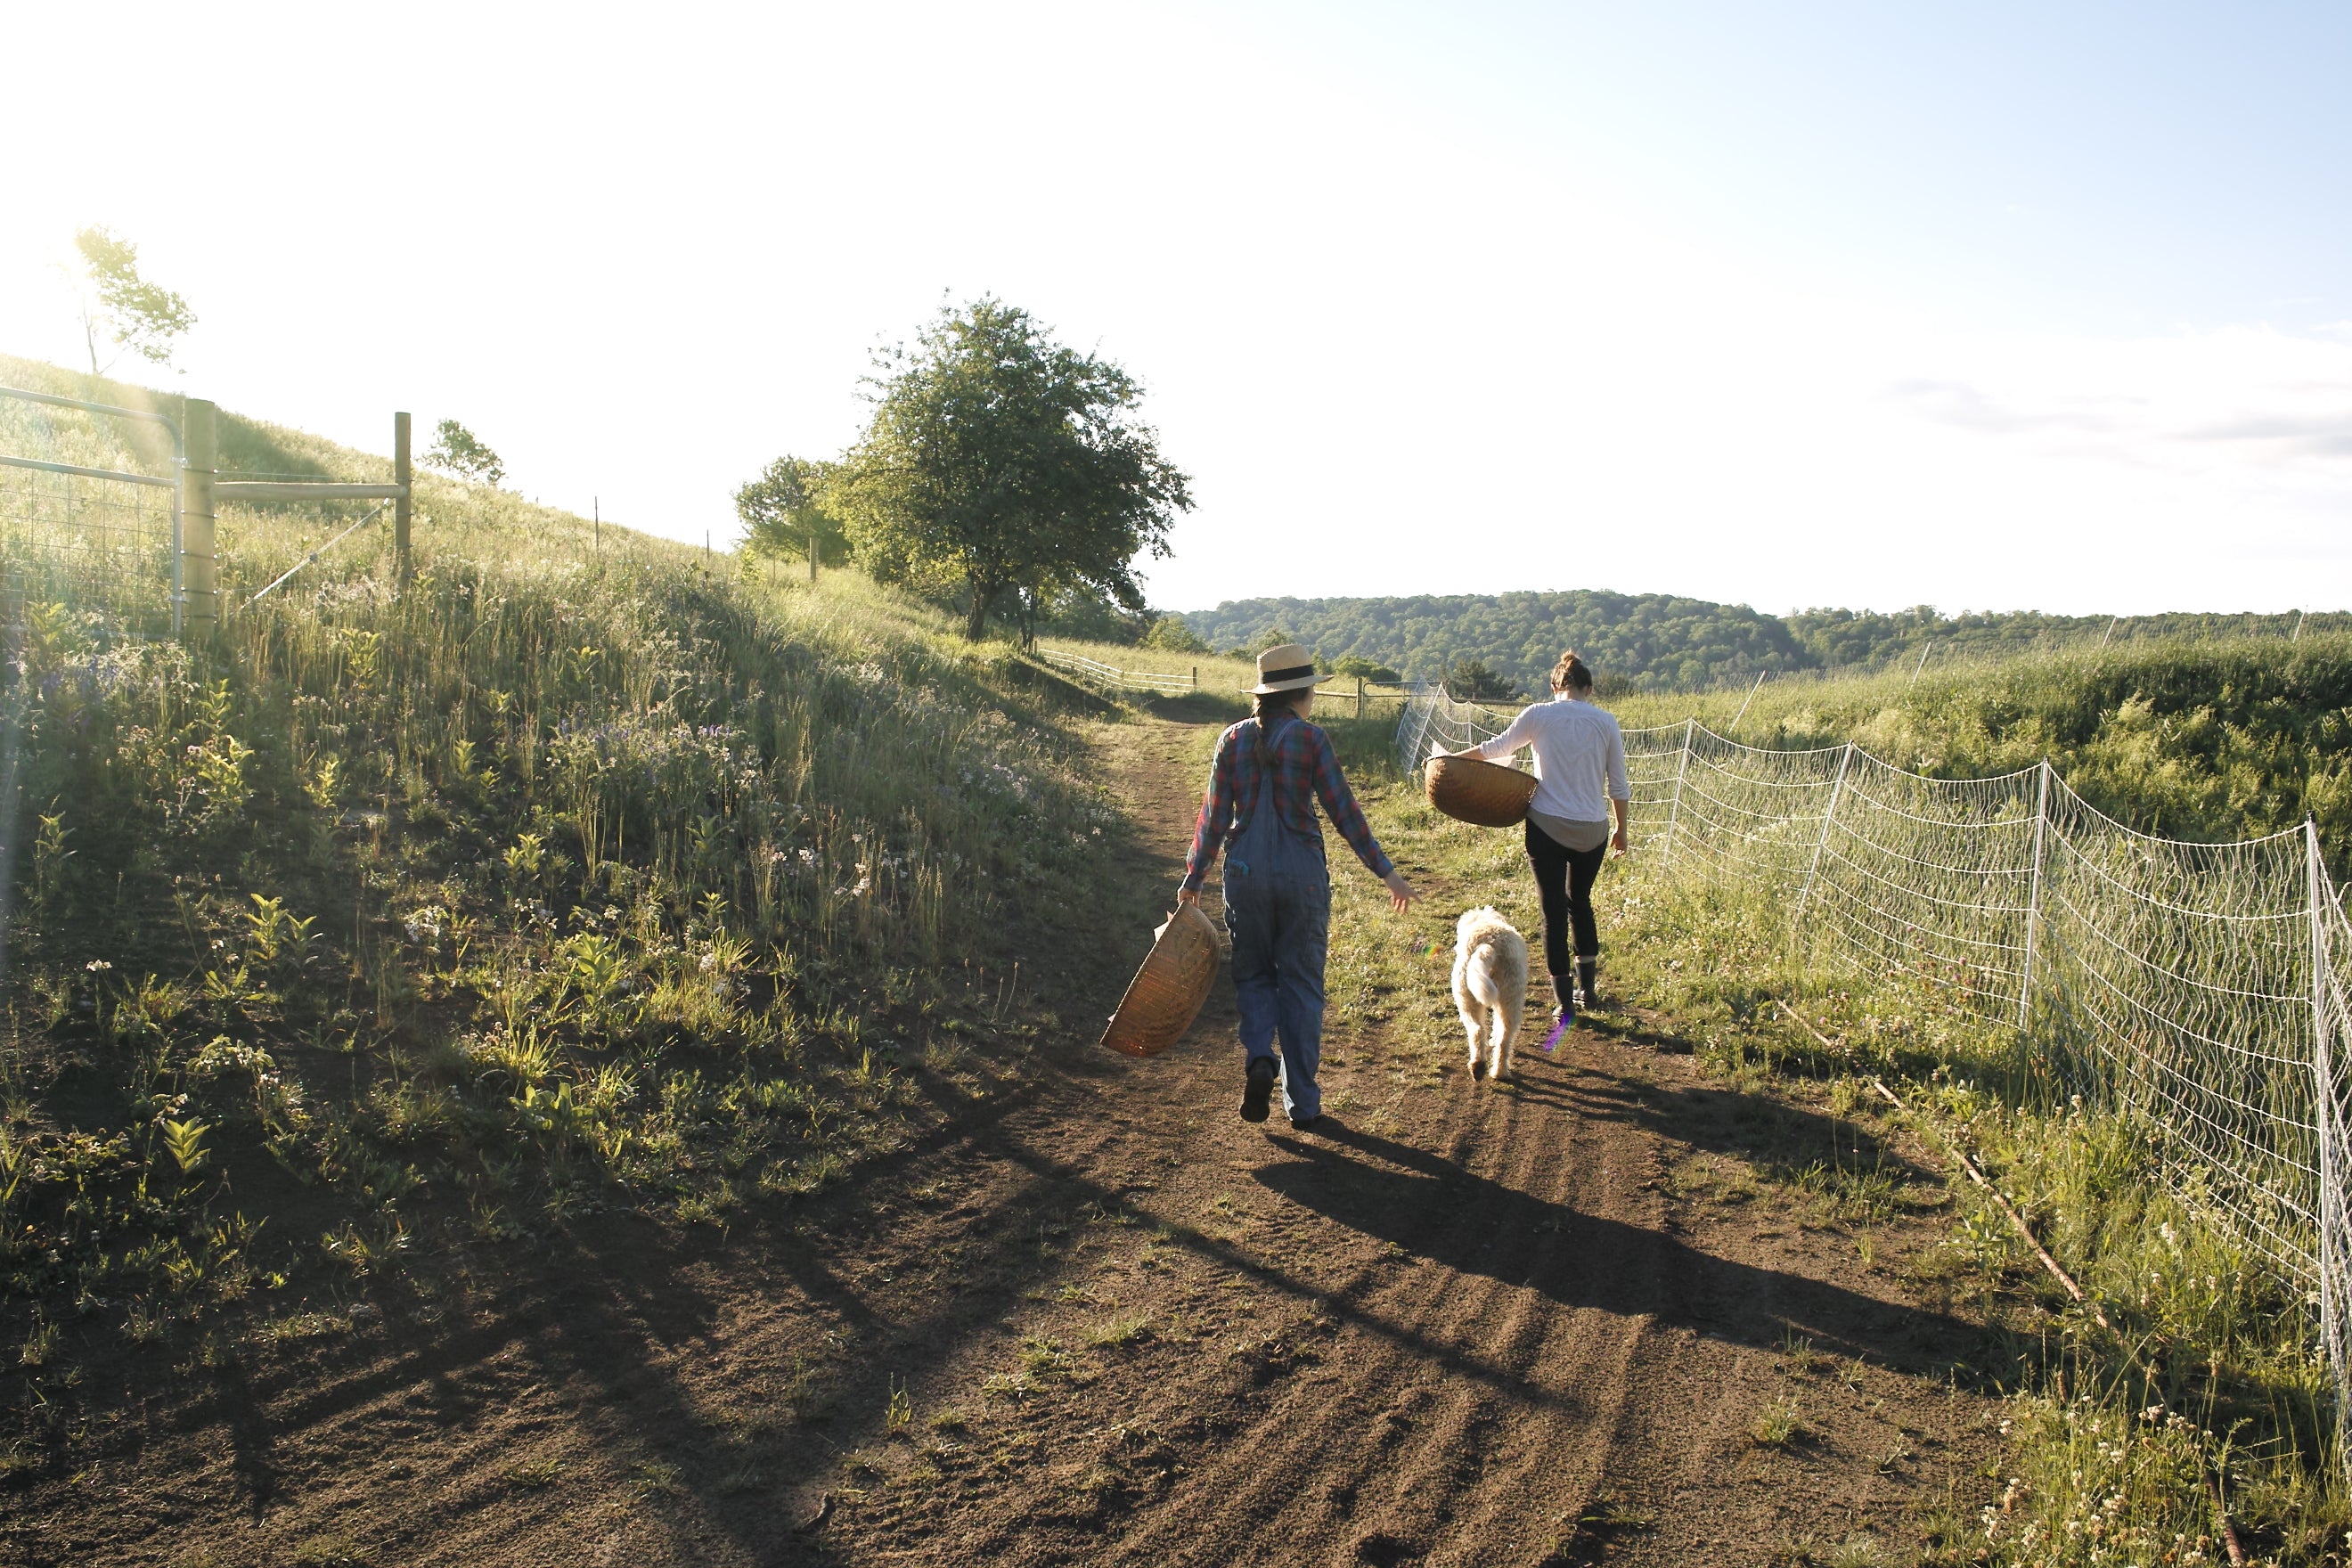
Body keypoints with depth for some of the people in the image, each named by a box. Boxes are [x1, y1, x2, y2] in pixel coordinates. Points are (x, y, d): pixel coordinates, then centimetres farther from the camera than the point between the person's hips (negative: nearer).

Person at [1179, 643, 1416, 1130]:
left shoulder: (1233, 739, 3)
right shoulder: (1311, 739, -7)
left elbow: (1213, 815, 4)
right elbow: (1344, 812, -7)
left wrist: (1193, 877, 13)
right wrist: (1386, 871, 1)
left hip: (1246, 871, 2)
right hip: (1302, 871, -2)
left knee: (1254, 974, 18)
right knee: (1301, 982, 9)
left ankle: (1258, 1058, -9)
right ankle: (1302, 1102, 12)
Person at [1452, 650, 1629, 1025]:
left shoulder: (1539, 715, -3)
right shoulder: (1606, 722, 2)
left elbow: (1496, 748, 9)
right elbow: (1617, 785, 5)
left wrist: (1451, 759, 23)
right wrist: (1622, 829, 18)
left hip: (1547, 826, -2)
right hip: (1592, 830, 2)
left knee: (1554, 910, 4)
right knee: (1580, 901, 24)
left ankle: (1565, 1004, 4)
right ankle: (1588, 987, 28)